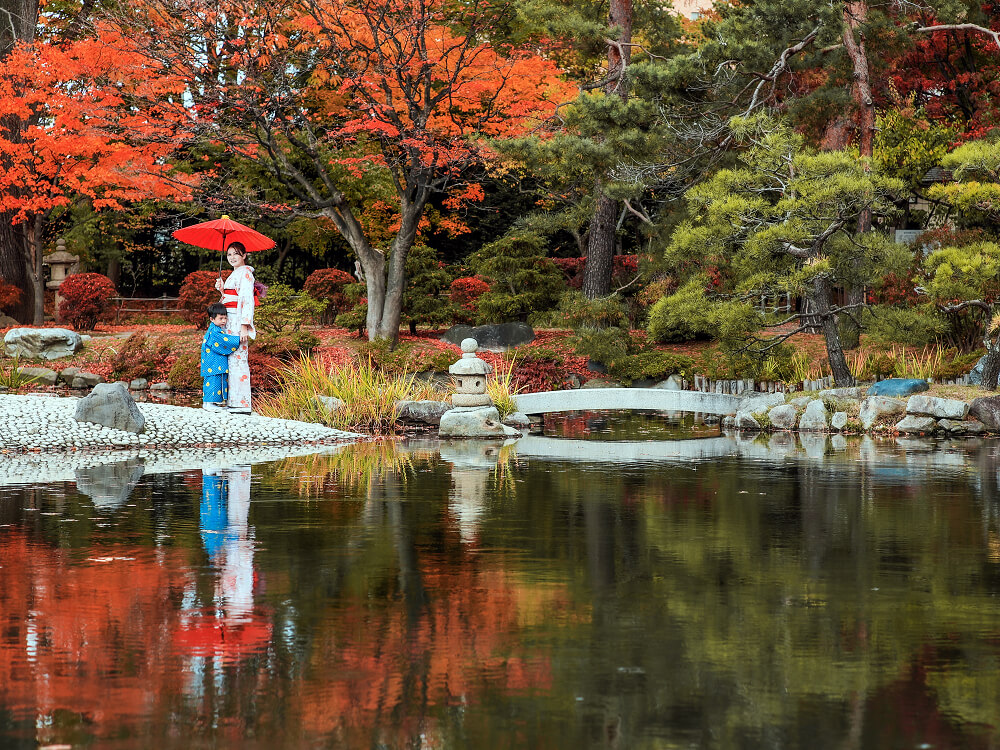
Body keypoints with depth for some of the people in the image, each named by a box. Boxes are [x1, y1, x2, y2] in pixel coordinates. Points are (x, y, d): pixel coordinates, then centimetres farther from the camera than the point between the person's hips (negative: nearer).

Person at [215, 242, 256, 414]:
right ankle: (233, 402, 9)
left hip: (238, 322, -10)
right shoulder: (234, 274, 21)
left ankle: (242, 403, -12)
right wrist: (222, 290, 8)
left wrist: (244, 326, -22)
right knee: (232, 359, 8)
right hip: (230, 322, 10)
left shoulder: (245, 273, -8)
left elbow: (247, 300, -16)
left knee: (238, 358, -11)